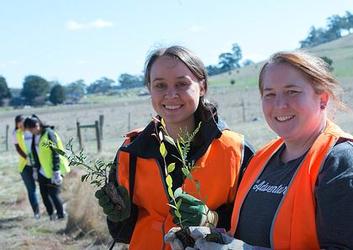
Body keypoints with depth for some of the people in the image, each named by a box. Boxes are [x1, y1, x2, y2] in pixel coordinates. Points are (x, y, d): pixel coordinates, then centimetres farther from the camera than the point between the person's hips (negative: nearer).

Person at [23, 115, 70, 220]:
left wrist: (56, 172, -21)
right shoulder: (35, 136, 7)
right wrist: (35, 168, 19)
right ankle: (51, 215, 20)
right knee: (44, 195, 7)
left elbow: (56, 153, -18)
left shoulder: (49, 134, -17)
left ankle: (61, 216, 11)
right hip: (42, 172, 8)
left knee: (53, 194, -5)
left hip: (52, 172, -8)